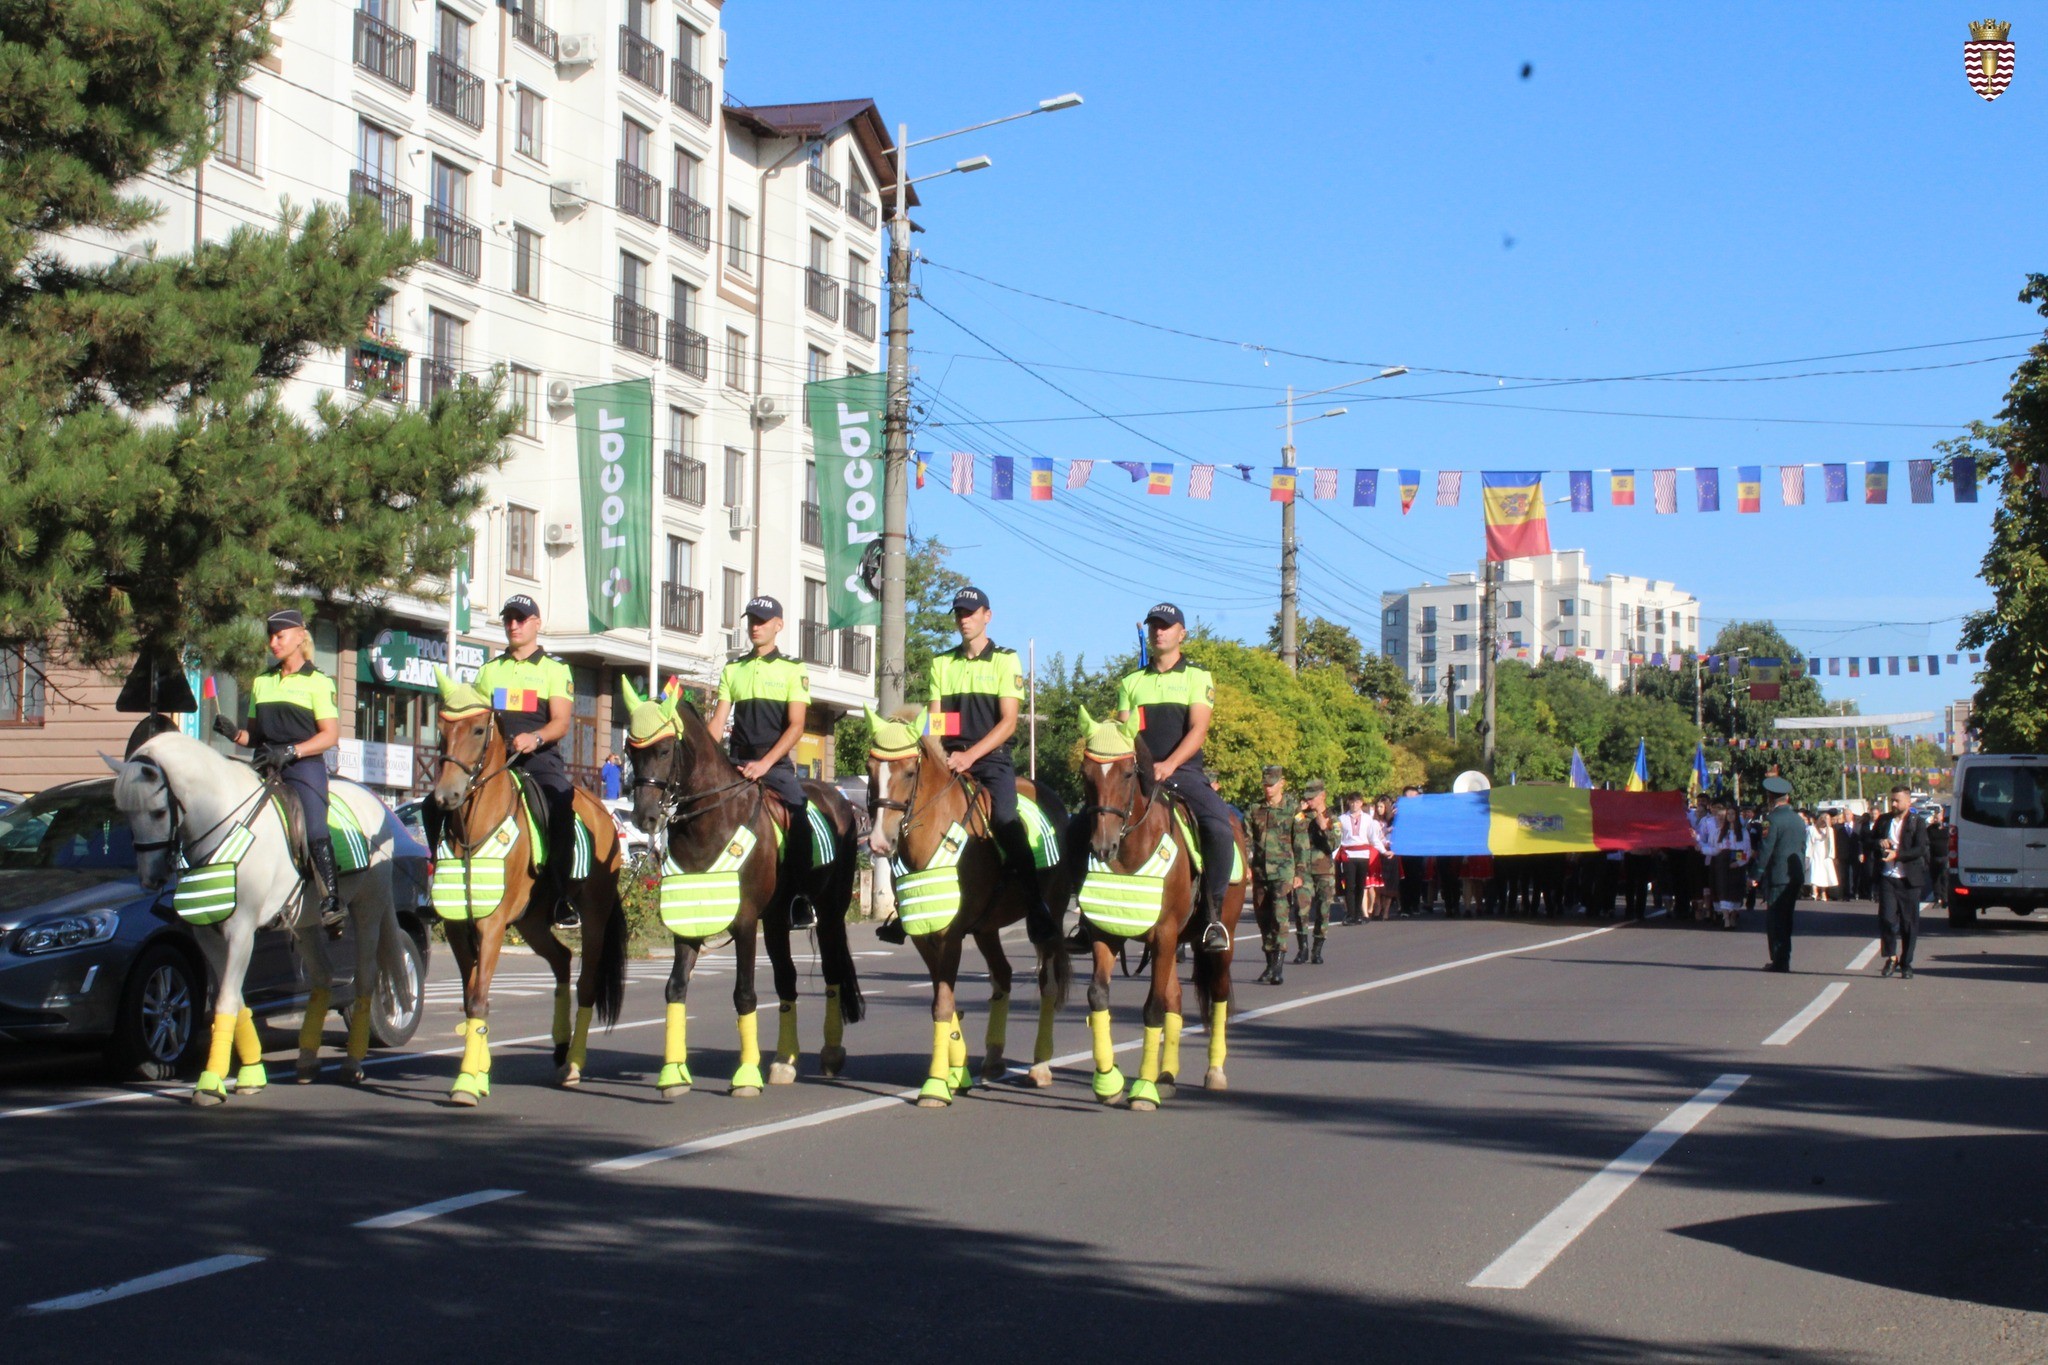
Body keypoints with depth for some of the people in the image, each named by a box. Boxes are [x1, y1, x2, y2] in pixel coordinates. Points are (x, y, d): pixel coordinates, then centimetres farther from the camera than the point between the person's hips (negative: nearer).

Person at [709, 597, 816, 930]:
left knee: (798, 816, -26)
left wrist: (765, 763, -19)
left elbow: (795, 726, -6)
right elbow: (718, 721, 11)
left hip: (776, 764, -4)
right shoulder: (732, 670, 15)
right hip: (737, 762, 4)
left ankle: (800, 897, -20)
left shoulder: (793, 670, 4)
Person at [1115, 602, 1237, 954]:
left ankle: (1210, 915, -21)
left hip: (1184, 772, -3)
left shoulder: (1198, 678, 8)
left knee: (1219, 824, -31)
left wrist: (1168, 766, -21)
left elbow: (1198, 730, -5)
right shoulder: (1131, 683, 19)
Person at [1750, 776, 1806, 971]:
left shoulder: (1773, 819, -13)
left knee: (1774, 919, -2)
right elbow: (1803, 848, 16)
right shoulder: (1799, 820, 10)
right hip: (1796, 877, 7)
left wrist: (1756, 875, -11)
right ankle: (1784, 960, 17)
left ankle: (1779, 961, -5)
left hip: (1777, 876, -7)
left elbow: (1765, 850, -16)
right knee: (1785, 918, 14)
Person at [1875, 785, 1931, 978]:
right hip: (1887, 877, 2)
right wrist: (1879, 842, -3)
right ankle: (1891, 956, 9)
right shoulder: (1884, 821, 12)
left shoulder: (1917, 823, 0)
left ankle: (1906, 963, 13)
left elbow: (1920, 849, -11)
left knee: (1909, 924, 3)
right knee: (1887, 918, -9)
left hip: (1909, 880, -2)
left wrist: (1897, 854, -22)